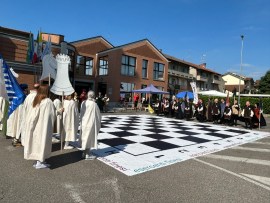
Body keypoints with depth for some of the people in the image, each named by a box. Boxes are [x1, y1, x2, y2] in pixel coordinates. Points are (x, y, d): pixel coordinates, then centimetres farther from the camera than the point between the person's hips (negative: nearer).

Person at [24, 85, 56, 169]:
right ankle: (40, 162, 6)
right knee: (42, 141, 1)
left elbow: (31, 114, 7)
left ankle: (38, 161, 21)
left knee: (36, 141, 13)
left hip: (35, 125, 6)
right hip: (43, 125, -6)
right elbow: (52, 115, -10)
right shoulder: (48, 101, -14)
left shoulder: (35, 101, 5)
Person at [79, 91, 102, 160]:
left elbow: (81, 113, 6)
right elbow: (98, 114, -8)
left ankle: (85, 153, 26)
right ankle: (88, 155, 13)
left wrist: (82, 121, 17)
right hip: (91, 122, -6)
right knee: (90, 138, 4)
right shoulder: (94, 104, -17)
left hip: (84, 122, 6)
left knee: (85, 137, 16)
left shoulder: (83, 103, -2)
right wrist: (99, 122, 7)